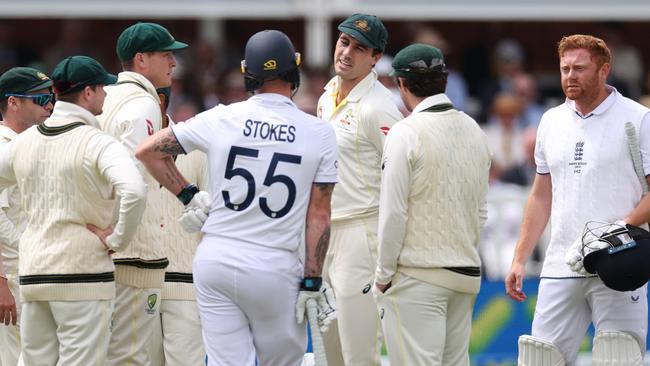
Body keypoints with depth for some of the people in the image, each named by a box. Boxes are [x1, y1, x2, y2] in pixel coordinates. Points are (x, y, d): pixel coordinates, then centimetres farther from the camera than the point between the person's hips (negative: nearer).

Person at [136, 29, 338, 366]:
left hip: (216, 260, 2)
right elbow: (318, 214, -4)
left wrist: (189, 196, 12)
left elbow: (147, 151, 5)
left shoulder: (220, 119, 0)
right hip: (276, 271, -2)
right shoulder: (318, 133, -3)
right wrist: (312, 281, -2)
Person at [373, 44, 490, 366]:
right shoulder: (473, 130, 10)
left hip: (418, 275, -7)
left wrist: (383, 274, -4)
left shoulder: (406, 133, -11)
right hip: (466, 273, 7)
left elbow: (394, 213, -13)